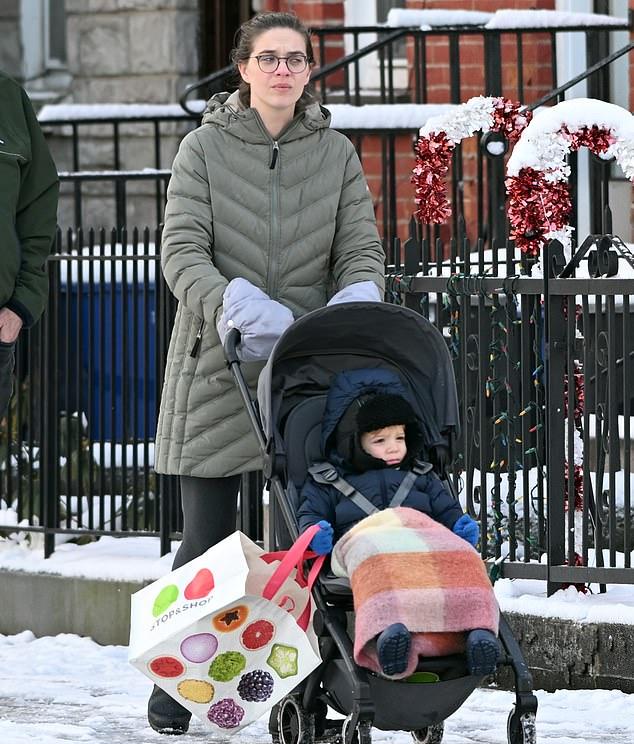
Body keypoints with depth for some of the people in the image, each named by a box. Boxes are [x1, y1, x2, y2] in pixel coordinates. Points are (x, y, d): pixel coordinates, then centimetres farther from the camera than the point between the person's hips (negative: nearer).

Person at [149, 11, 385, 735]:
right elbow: (181, 250, -7)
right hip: (217, 369, -2)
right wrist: (233, 304, -25)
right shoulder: (204, 147, 2)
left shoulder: (336, 153, 10)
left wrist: (357, 302, -19)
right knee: (208, 535, -2)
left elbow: (361, 249, 4)